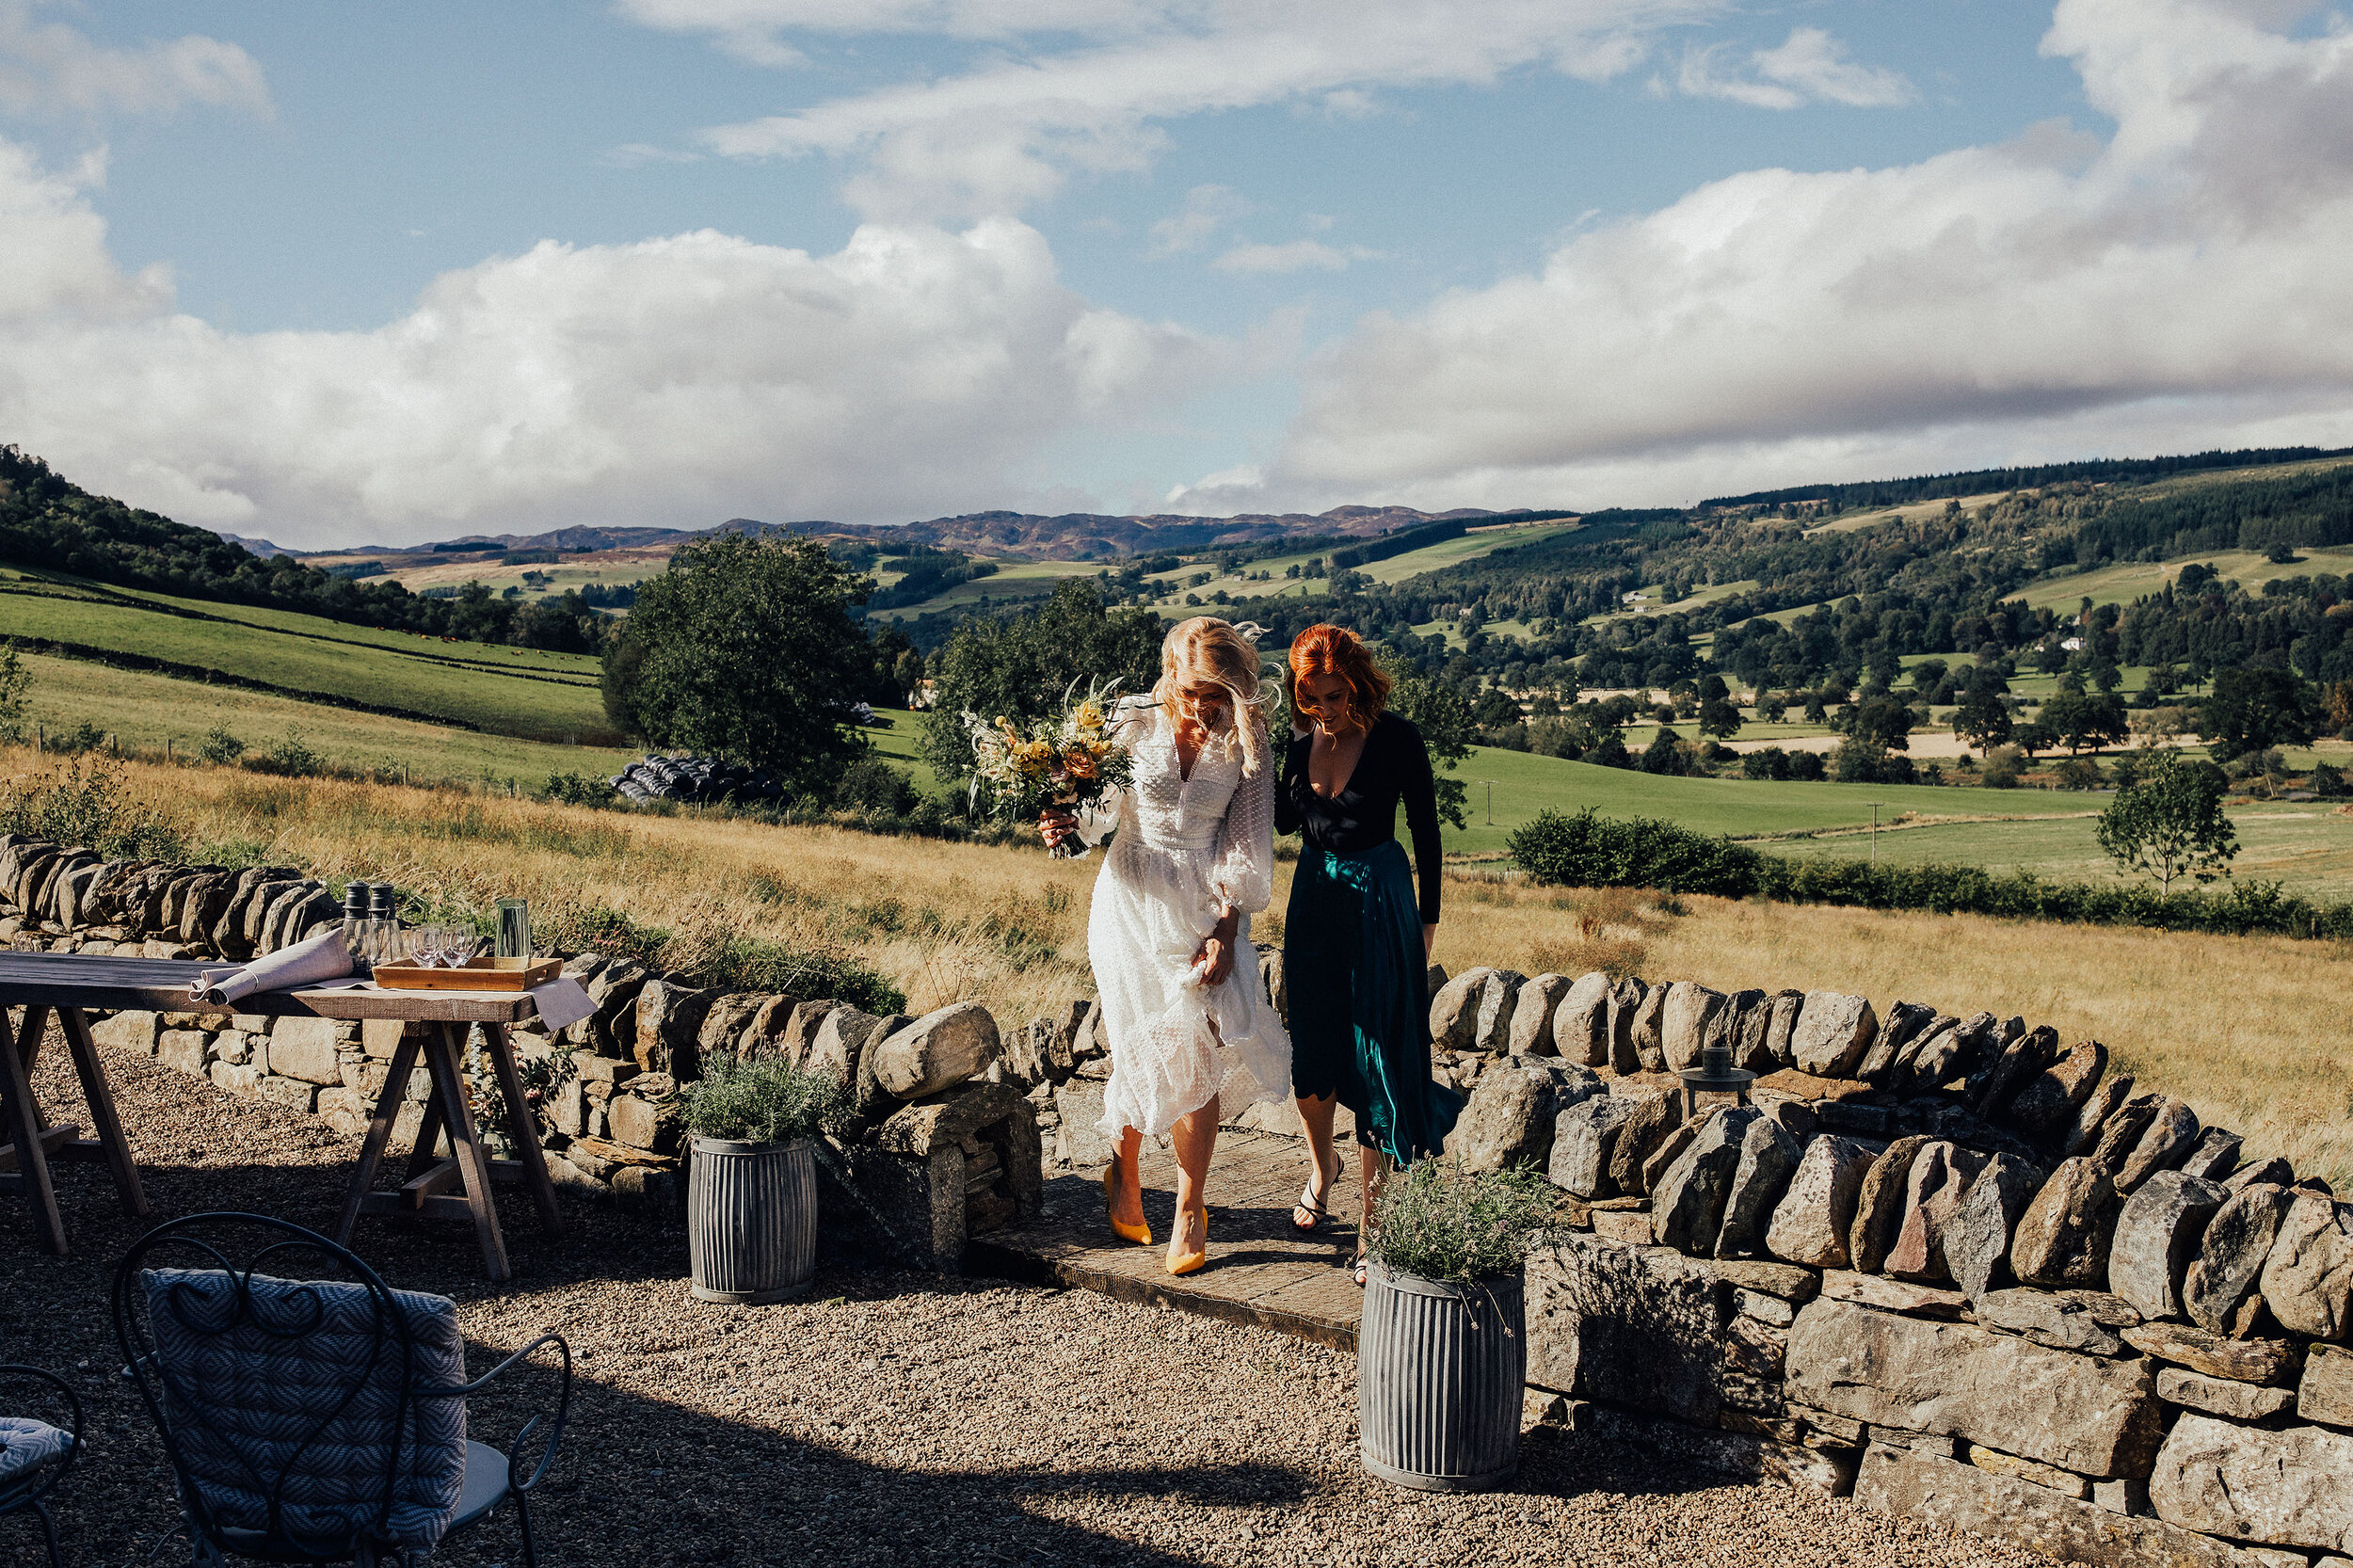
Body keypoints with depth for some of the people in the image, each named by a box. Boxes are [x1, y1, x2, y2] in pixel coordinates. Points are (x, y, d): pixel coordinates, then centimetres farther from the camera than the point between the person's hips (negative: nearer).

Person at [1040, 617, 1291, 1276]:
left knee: (1198, 1055, -7)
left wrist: (1224, 929, -10)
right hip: (1133, 900, 0)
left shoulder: (1247, 743, -3)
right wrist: (1069, 824, -16)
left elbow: (1246, 842, -2)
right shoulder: (1132, 724, -4)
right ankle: (1124, 1170, 28)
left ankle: (1190, 1211, 5)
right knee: (1143, 1050, 0)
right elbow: (1103, 807, 7)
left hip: (1208, 908, 0)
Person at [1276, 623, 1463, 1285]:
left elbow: (1426, 831, -4)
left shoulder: (1397, 739, -15)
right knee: (1311, 1056, 12)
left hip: (1380, 903, -5)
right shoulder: (1300, 734, -2)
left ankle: (1372, 1222, 4)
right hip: (1314, 897, 5)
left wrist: (1428, 918, 2)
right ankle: (1322, 1169, 40)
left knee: (1374, 1056, -4)